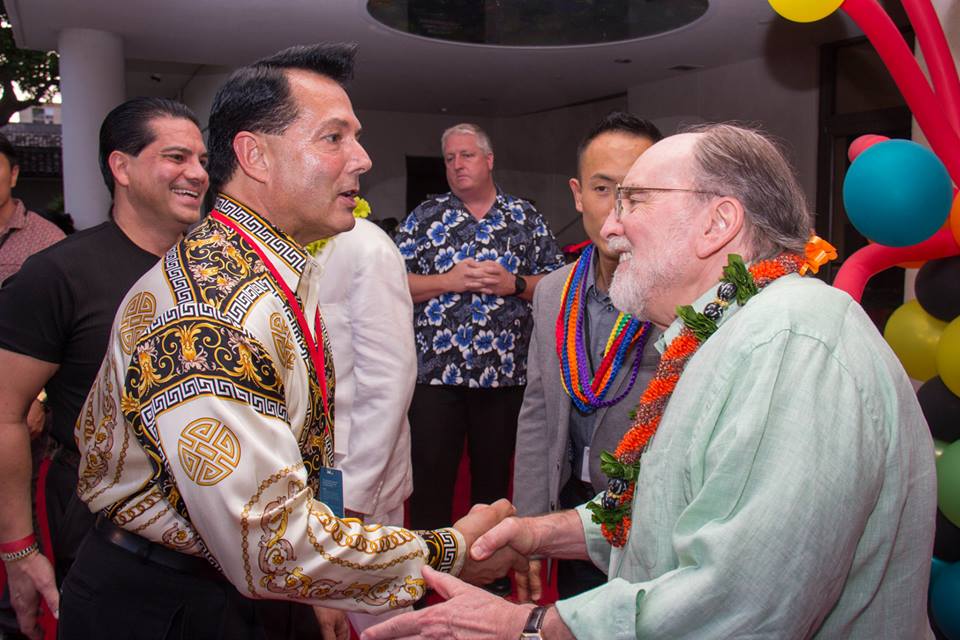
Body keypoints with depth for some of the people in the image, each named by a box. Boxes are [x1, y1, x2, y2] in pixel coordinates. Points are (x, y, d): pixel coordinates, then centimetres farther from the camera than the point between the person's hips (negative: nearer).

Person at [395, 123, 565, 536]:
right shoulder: (425, 216, 8)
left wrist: (515, 284, -10)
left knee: (494, 475, 11)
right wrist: (447, 281, -11)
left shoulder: (526, 217, 10)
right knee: (431, 474, 2)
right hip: (435, 370, -1)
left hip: (505, 372, 1)